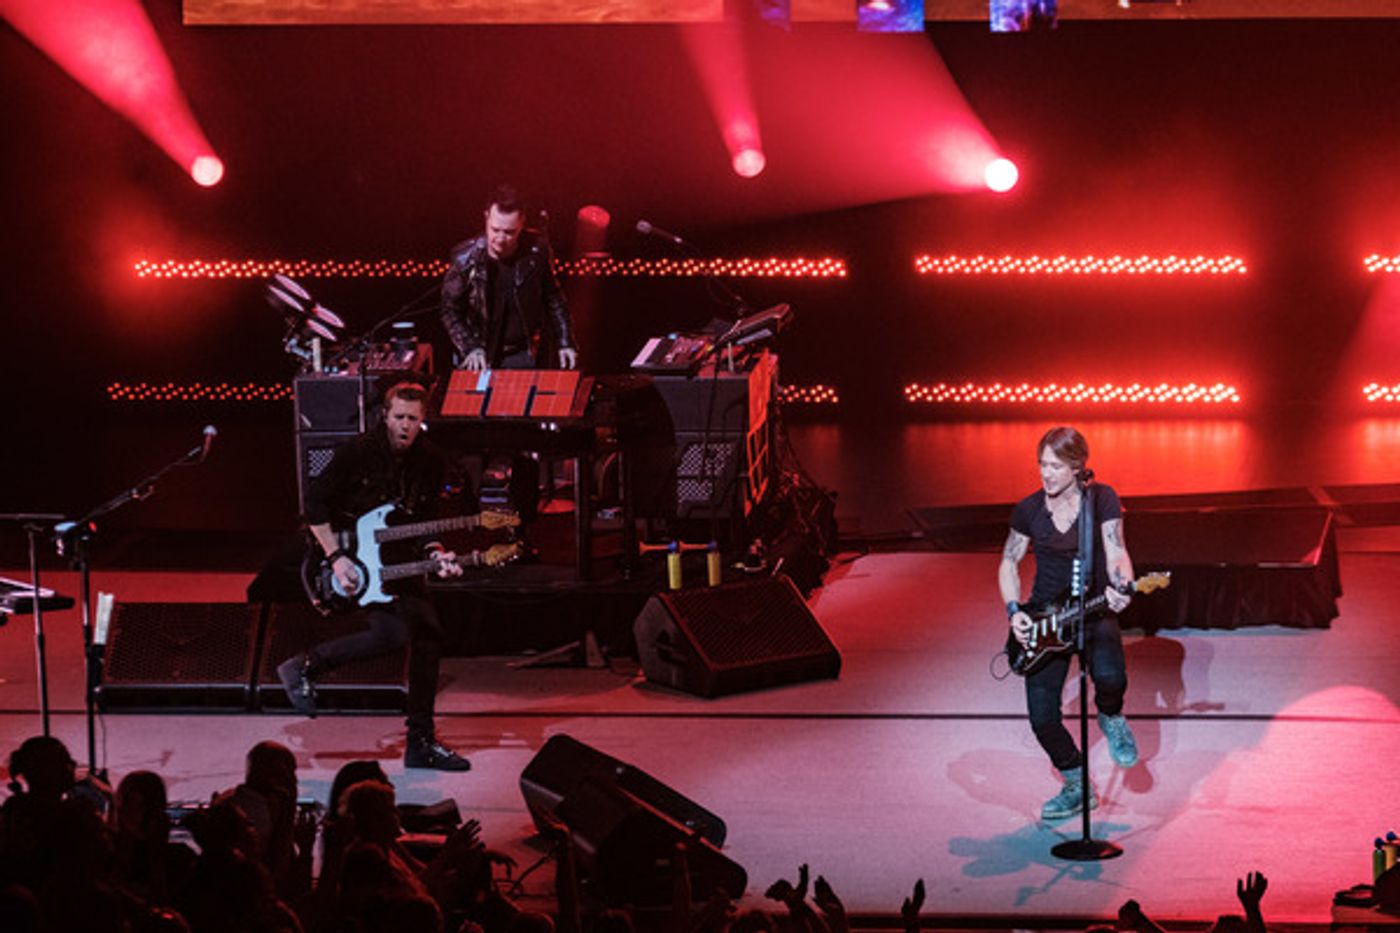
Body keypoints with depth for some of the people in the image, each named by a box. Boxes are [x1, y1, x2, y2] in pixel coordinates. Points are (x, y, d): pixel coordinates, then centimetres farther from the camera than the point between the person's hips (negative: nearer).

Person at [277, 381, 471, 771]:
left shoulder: (431, 461, 1)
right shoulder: (358, 452, -14)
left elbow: (426, 520, 8)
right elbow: (315, 503, -11)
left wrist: (435, 554, -12)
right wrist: (335, 558, -17)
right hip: (351, 554, -6)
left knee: (428, 634, -1)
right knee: (392, 632, -25)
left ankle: (420, 742, 8)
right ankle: (305, 667, -6)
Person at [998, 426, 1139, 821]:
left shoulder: (1101, 499, -7)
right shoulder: (1029, 509, -1)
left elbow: (1116, 552, -16)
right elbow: (1008, 563, 9)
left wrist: (1120, 588, -37)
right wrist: (1014, 611, -5)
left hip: (1094, 611, -2)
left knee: (1110, 677, -34)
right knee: (1042, 717, -5)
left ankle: (1111, 718, 5)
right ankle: (1077, 788, 20)